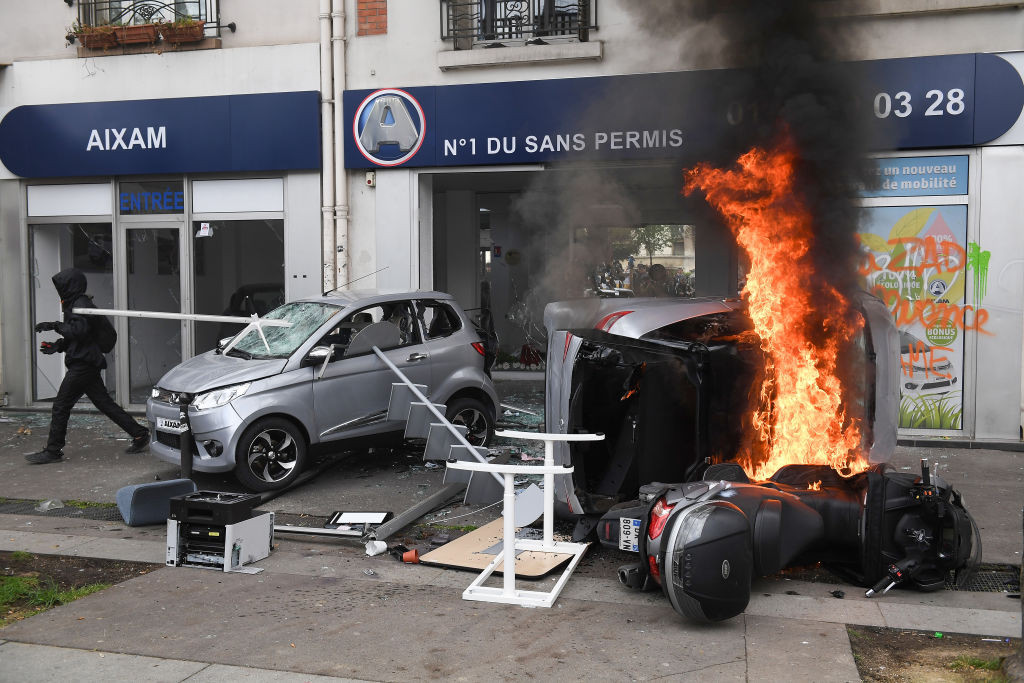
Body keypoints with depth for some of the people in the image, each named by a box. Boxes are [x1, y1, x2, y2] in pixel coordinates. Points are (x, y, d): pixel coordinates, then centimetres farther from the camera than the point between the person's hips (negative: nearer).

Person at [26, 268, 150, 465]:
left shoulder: (81, 304, -11)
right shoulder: (74, 304, 21)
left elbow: (79, 330, -25)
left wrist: (54, 326, -18)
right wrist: (57, 345, 11)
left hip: (83, 365, -10)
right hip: (85, 364, 10)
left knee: (61, 406, -5)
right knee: (105, 403, 9)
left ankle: (53, 451, 1)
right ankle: (139, 434, 9)